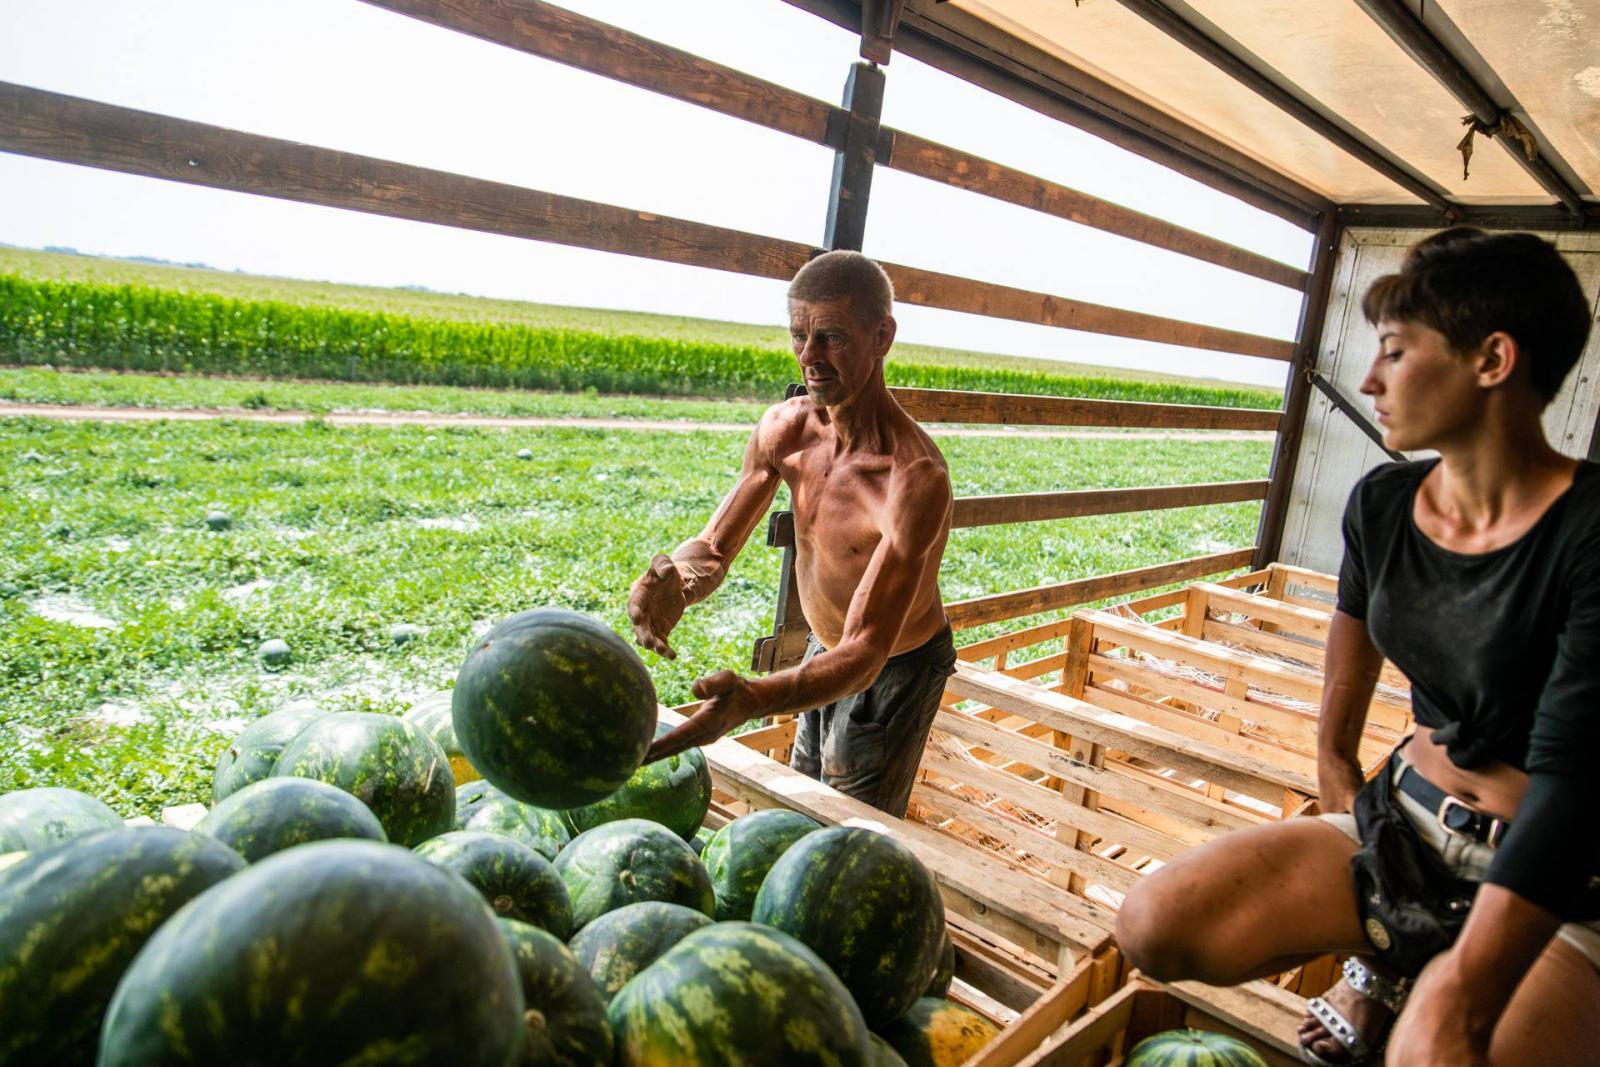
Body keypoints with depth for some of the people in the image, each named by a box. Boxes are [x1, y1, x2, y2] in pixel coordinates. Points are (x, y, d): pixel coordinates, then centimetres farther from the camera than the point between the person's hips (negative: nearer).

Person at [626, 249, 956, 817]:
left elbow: (864, 656, -40)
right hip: (826, 651, 7)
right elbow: (713, 548, -9)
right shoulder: (785, 428, -14)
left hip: (895, 671, -6)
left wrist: (751, 698, -58)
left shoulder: (916, 478, -36)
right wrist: (673, 579, -35)